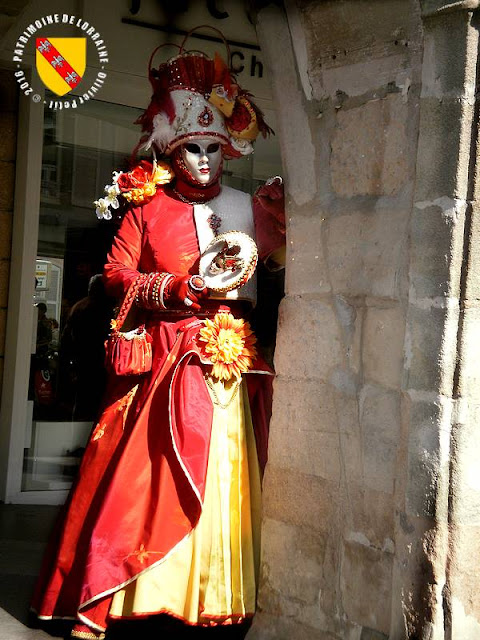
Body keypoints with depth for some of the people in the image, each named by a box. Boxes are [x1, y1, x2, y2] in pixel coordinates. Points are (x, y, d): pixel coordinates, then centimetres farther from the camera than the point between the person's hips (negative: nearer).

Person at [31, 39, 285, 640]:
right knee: (142, 473, -5)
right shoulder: (148, 204, 7)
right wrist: (181, 287, -10)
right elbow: (116, 274, 2)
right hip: (163, 359, -2)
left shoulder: (248, 207, 11)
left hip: (228, 362, 2)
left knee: (220, 479, -1)